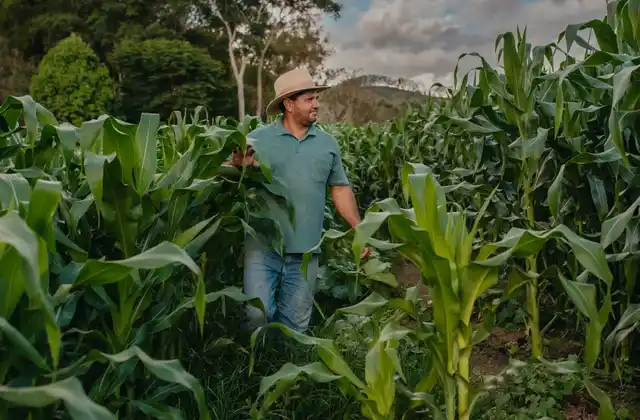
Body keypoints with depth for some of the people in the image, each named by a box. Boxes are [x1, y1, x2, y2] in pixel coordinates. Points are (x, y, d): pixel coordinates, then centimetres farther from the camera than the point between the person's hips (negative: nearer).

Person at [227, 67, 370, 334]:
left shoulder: (327, 143, 8)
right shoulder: (258, 139, -1)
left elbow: (340, 189, 12)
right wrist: (240, 169, -26)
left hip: (306, 249, 3)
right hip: (264, 245, -3)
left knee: (296, 322, 12)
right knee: (257, 314, -5)